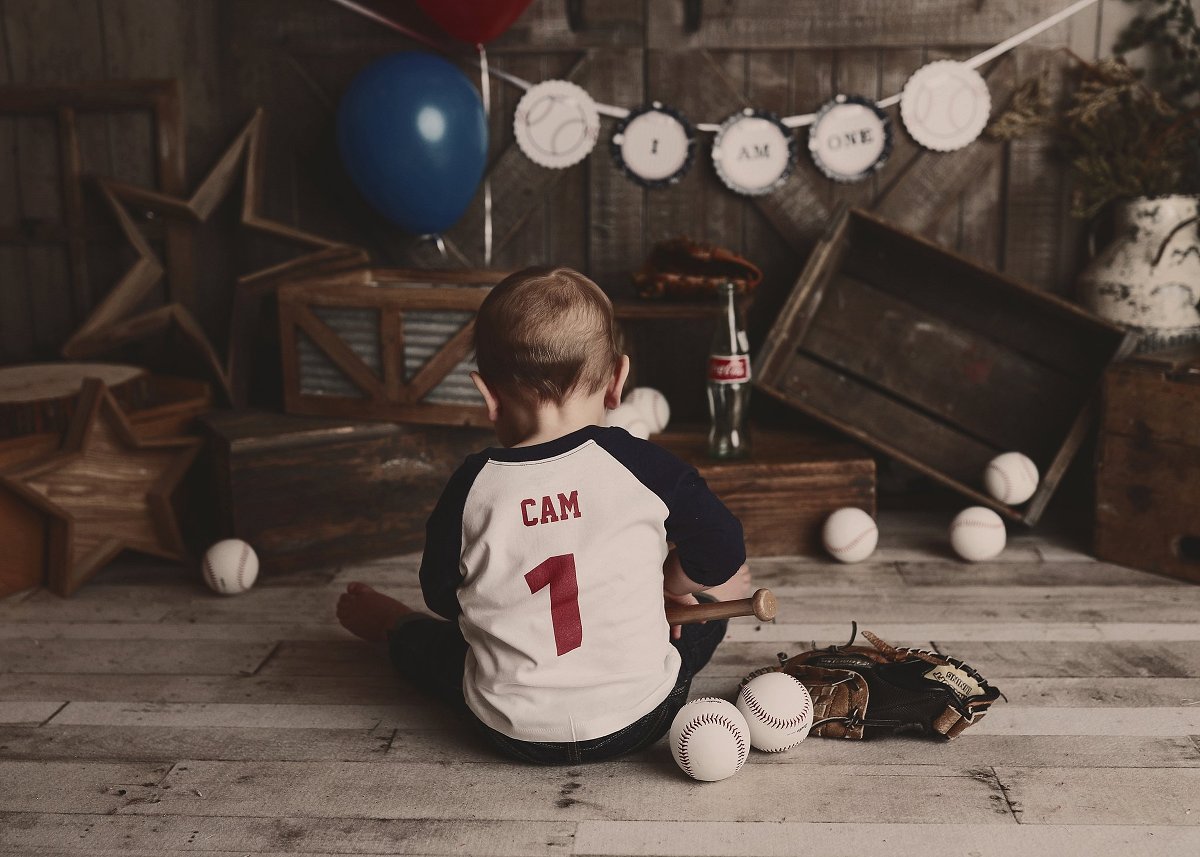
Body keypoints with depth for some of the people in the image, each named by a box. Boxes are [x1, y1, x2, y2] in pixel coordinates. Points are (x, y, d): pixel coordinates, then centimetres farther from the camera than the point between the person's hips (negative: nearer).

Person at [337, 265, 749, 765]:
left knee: (428, 641, 31)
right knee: (707, 606, 26)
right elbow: (721, 554, -3)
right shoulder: (642, 464, -14)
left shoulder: (471, 487, -11)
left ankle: (388, 625, 60)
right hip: (642, 720, -1)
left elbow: (443, 599, 4)